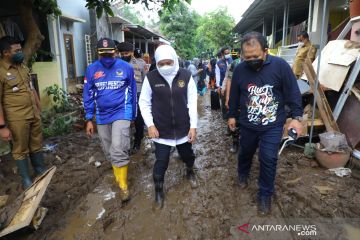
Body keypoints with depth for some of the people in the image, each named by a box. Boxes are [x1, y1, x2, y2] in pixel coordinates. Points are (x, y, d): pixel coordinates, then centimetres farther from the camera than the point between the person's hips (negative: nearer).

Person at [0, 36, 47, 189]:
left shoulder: (23, 66, 8)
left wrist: (39, 109, 18)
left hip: (34, 115, 7)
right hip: (17, 119, -6)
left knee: (37, 145, 18)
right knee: (21, 150, 9)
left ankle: (41, 170, 35)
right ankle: (26, 180, 24)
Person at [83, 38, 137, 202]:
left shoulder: (126, 67, -6)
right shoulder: (91, 69, -2)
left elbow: (132, 93, 4)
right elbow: (88, 95, 5)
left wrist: (133, 116, 9)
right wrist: (89, 119, 3)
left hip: (121, 113, -3)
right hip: (102, 116, 4)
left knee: (118, 150, -14)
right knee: (109, 152, 14)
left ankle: (123, 185, 5)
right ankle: (119, 176, 36)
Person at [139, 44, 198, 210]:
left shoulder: (186, 76, -7)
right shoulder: (151, 78, -10)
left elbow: (192, 102, -4)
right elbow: (144, 102, -2)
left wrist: (193, 126, -6)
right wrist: (150, 124, -10)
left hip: (183, 128, 2)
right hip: (161, 130, -1)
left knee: (188, 156, 20)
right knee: (161, 162, 5)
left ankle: (190, 172, 54)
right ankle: (159, 191, 29)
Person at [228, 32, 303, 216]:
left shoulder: (280, 65, -15)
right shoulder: (239, 69, -8)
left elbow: (293, 93, -8)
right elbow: (234, 95, 5)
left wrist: (296, 117, -11)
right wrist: (232, 115, 12)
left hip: (273, 125, -2)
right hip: (248, 124, 2)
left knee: (268, 159, -2)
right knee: (245, 152, 20)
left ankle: (265, 195, 18)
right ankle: (243, 174, 51)